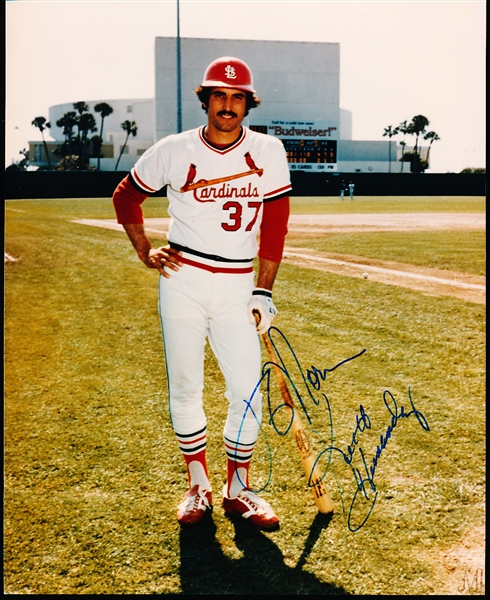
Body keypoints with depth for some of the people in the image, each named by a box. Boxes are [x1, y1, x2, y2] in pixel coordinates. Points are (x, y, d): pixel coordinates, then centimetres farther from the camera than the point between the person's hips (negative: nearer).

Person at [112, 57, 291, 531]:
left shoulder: (268, 151, -1)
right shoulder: (173, 151, -1)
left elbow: (274, 225, 0)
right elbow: (125, 196, 14)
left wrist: (263, 292, -3)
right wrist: (145, 252, 6)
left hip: (237, 284, 0)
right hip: (182, 281, 0)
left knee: (247, 388, -3)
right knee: (184, 387, 5)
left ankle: (238, 491, 15)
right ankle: (198, 487, 21)